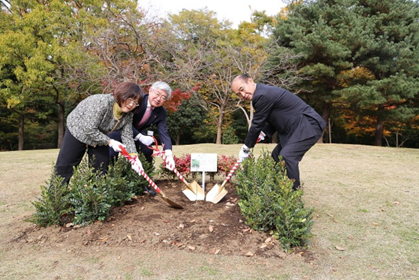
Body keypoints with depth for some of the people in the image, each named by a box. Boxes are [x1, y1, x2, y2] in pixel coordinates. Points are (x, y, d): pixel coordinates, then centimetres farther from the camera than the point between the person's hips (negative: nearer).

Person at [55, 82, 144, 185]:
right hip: (78, 130, -5)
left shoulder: (128, 115, -15)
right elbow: (89, 129, -34)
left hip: (99, 136, 6)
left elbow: (127, 137, -15)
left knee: (102, 166, 5)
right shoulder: (102, 102, -36)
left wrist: (134, 157, -27)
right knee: (65, 165, 2)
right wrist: (110, 142, -31)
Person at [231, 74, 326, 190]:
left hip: (309, 126, -11)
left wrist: (246, 148, -4)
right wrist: (262, 134, 4)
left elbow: (257, 125, -14)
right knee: (276, 154, 11)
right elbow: (275, 120, 18)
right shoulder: (263, 92, 11)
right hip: (297, 127, 11)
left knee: (287, 156, -22)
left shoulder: (262, 95, -20)